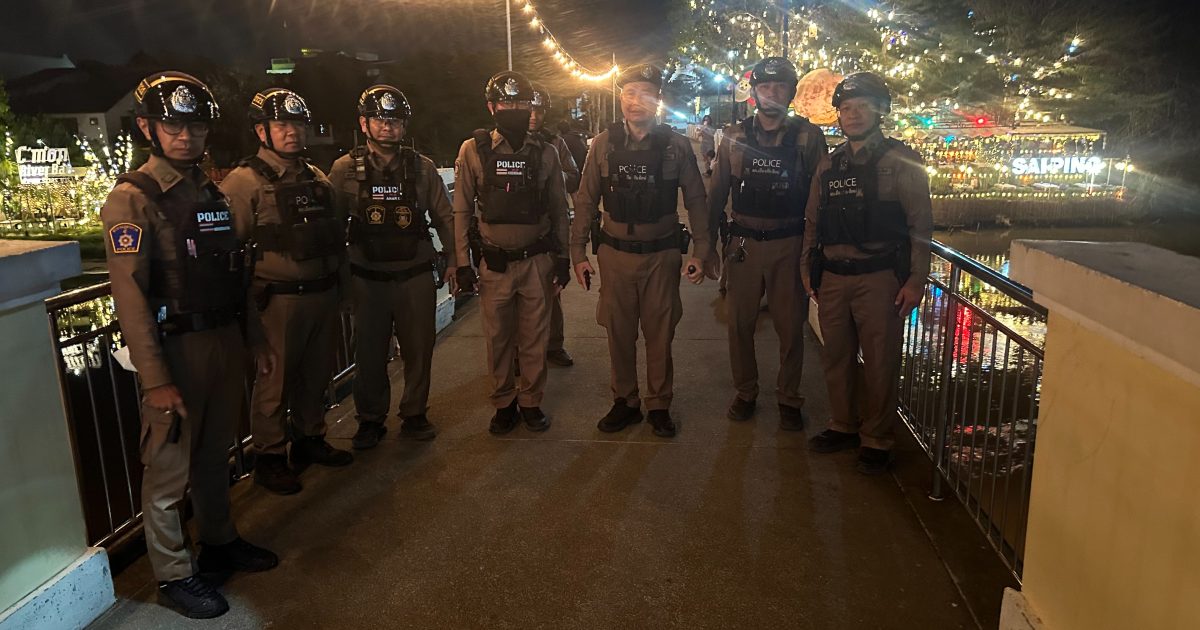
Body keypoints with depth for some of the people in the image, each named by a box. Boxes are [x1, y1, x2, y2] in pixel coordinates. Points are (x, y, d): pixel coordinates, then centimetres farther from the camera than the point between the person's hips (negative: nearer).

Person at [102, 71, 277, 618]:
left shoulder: (212, 192, 12)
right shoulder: (132, 199, -11)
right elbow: (130, 296, -17)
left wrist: (254, 337, 15)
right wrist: (155, 380, -20)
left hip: (225, 340, 7)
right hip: (176, 347, -7)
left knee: (215, 453, 19)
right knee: (169, 468, 3)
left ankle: (219, 543, 36)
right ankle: (173, 575, 18)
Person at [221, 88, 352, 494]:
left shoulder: (317, 178, 13)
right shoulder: (244, 182, -9)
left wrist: (337, 282, 16)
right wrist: (247, 301, -14)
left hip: (323, 293, 7)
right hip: (279, 299, -6)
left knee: (316, 374, 17)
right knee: (275, 383, 4)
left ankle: (310, 441, 34)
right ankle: (270, 458, 19)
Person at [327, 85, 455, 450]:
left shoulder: (422, 168, 3)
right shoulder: (346, 169, 0)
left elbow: (444, 218, 9)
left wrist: (452, 261, 7)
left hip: (417, 275, 1)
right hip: (368, 278, -1)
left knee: (419, 348, 7)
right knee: (369, 352, 8)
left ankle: (414, 415, 25)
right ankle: (370, 420, 24)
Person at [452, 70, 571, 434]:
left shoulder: (544, 153, 2)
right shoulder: (473, 150, -2)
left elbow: (559, 209, 9)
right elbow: (462, 210, -1)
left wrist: (562, 257, 6)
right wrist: (462, 263, -4)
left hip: (538, 260, 1)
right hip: (495, 263, -1)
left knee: (534, 337, 8)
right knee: (498, 337, 8)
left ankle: (531, 401, 25)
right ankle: (503, 404, 24)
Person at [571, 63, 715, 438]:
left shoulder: (676, 145, -2)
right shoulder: (603, 144, 1)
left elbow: (696, 201, 3)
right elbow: (585, 201, 4)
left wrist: (701, 252, -1)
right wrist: (578, 253, 2)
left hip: (661, 254, -1)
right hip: (615, 254, 1)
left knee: (660, 334, 7)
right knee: (619, 333, 9)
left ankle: (659, 404, 24)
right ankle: (625, 402, 26)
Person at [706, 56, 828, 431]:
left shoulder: (808, 136, 0)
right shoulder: (734, 136, 5)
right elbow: (717, 191, 7)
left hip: (788, 244, -1)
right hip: (743, 243, 2)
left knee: (791, 326, 6)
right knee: (739, 323, 8)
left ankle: (788, 399, 23)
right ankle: (745, 393, 26)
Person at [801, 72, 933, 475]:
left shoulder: (900, 162, 0)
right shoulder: (829, 167, 14)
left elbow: (920, 225, -4)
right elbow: (813, 223, 19)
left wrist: (916, 280, -10)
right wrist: (808, 270, 13)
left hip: (879, 279, -5)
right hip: (832, 278, 5)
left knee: (880, 363, 0)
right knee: (836, 358, 11)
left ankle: (877, 440, 12)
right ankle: (844, 426, 26)